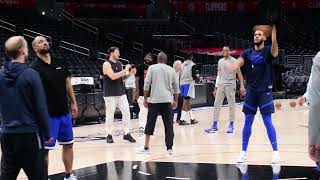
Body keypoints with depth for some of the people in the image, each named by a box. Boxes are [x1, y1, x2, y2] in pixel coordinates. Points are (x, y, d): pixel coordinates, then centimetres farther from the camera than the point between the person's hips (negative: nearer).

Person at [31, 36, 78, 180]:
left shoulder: (60, 62, 5)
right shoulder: (35, 68, -13)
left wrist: (73, 103, 14)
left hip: (64, 112, 7)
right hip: (48, 115, -6)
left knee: (68, 144, 16)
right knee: (45, 149, 0)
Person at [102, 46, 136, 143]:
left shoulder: (119, 64, 11)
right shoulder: (106, 64, -10)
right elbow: (113, 76, -22)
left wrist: (128, 73, 0)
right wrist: (125, 70, -19)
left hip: (121, 92, 6)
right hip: (110, 94, -6)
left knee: (126, 112, 3)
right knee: (110, 115, 0)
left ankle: (127, 134, 11)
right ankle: (109, 135, 10)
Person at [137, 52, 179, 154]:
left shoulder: (152, 68, 4)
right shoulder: (171, 70, 10)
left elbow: (147, 84, -3)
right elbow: (176, 87, 11)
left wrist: (145, 98, 3)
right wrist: (175, 101, 20)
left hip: (154, 100, -1)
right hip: (167, 100, 1)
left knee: (150, 124, 6)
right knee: (168, 125, 4)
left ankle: (146, 148, 9)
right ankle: (169, 148, 3)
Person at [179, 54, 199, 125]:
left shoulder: (182, 65, 12)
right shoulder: (192, 65, -5)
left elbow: (180, 75, 11)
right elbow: (194, 76, -8)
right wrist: (196, 78, 12)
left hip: (182, 83, 6)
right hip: (189, 83, -6)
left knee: (187, 101, 12)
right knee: (186, 101, -8)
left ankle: (192, 118, 20)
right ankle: (182, 120, -14)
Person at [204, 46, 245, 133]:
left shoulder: (233, 61, -3)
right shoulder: (220, 61, 14)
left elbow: (239, 74, -5)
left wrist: (242, 85, -13)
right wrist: (216, 88, 14)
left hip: (230, 85, -5)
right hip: (220, 85, 5)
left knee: (231, 105, -1)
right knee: (217, 104, 2)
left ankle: (231, 125, 7)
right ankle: (214, 126, 6)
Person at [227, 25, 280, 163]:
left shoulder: (267, 51, -3)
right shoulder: (247, 53, 6)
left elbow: (275, 52, -27)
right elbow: (238, 63, -9)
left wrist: (274, 36, -45)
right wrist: (226, 68, -32)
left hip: (265, 91, -3)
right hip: (251, 91, 3)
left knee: (267, 122, -3)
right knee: (247, 122, 6)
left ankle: (275, 152, 8)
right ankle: (243, 152, 14)